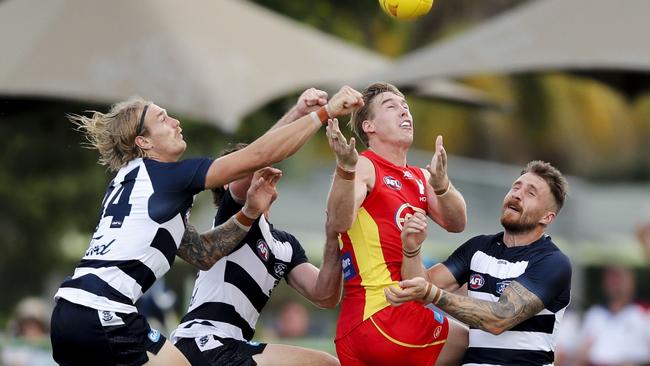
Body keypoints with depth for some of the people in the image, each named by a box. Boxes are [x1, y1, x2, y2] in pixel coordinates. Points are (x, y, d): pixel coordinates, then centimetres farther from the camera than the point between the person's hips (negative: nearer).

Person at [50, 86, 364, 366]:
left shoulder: (128, 182, 22)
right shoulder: (162, 175, -4)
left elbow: (200, 254, 20)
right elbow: (257, 156, -8)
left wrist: (249, 213, 10)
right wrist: (326, 111, -4)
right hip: (103, 317, -9)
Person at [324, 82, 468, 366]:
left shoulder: (419, 178, 20)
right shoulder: (365, 167, -5)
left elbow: (456, 224, 5)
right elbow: (339, 222, -22)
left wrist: (440, 183, -15)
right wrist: (346, 169, -39)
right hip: (381, 318, -9)